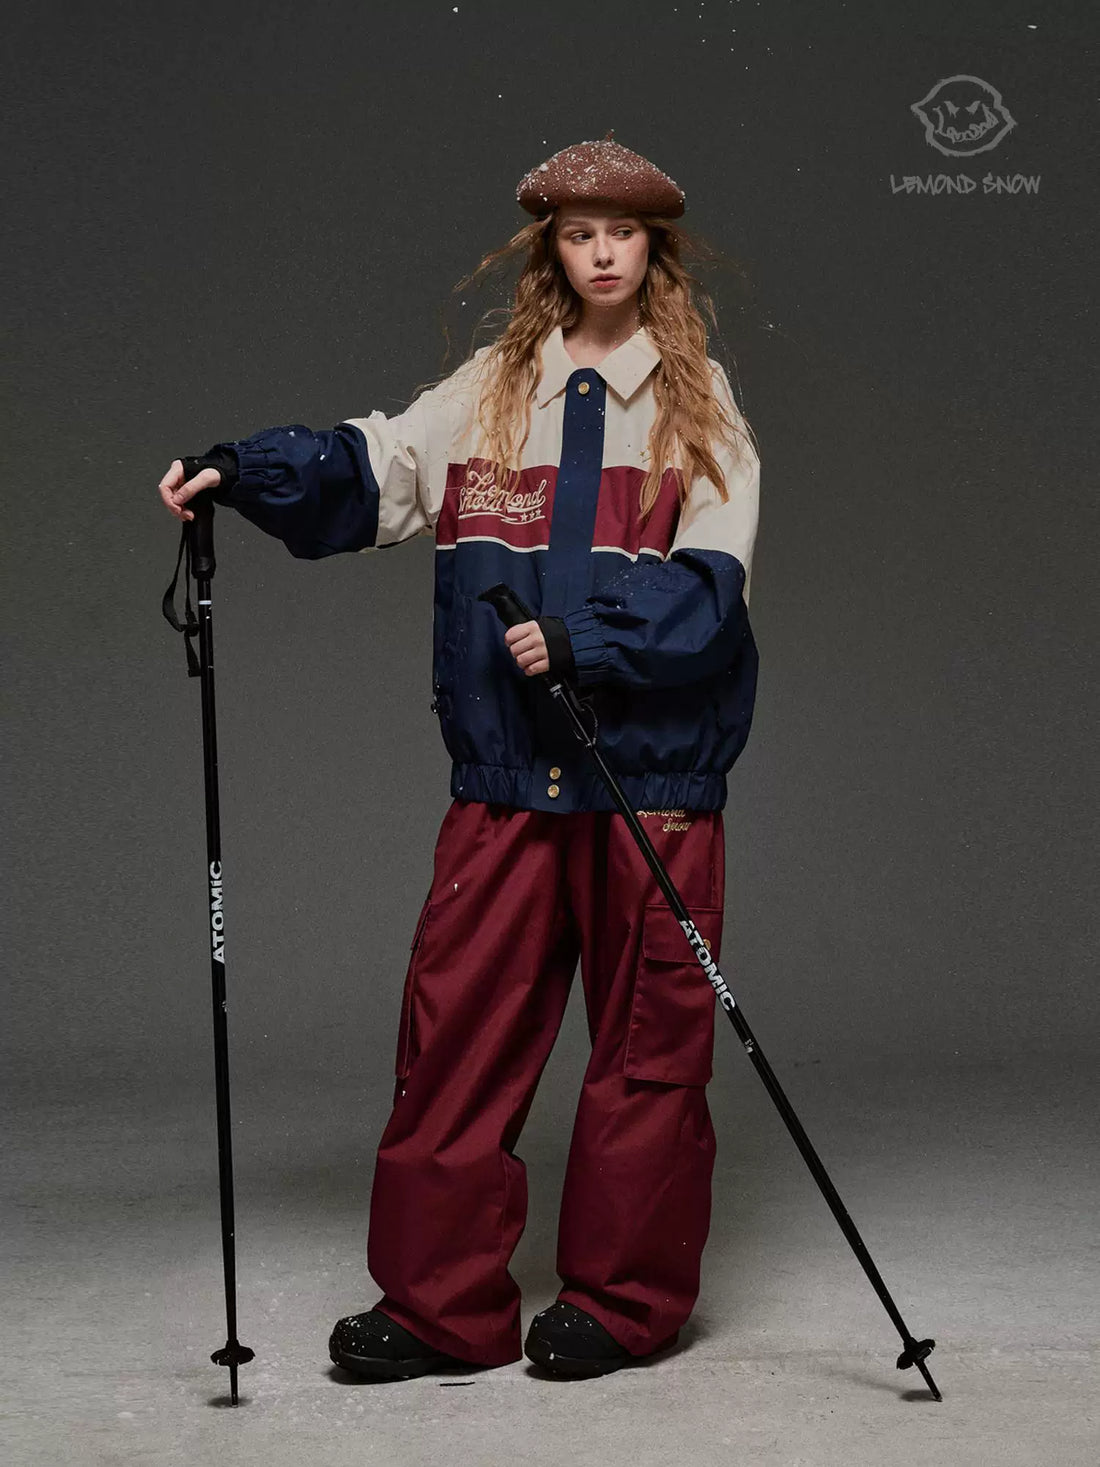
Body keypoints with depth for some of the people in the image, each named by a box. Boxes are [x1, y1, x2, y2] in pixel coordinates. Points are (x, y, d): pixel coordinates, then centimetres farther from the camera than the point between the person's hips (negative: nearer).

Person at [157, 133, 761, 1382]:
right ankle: (442, 1301, 11)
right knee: (458, 1022, 1)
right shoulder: (488, 391, 13)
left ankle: (624, 1299, 17)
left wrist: (584, 639, -18)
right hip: (507, 768, 2)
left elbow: (709, 584, -5)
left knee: (648, 1037, 4)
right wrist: (238, 471, -11)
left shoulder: (698, 403, 5)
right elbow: (363, 468, 6)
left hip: (653, 766, -2)